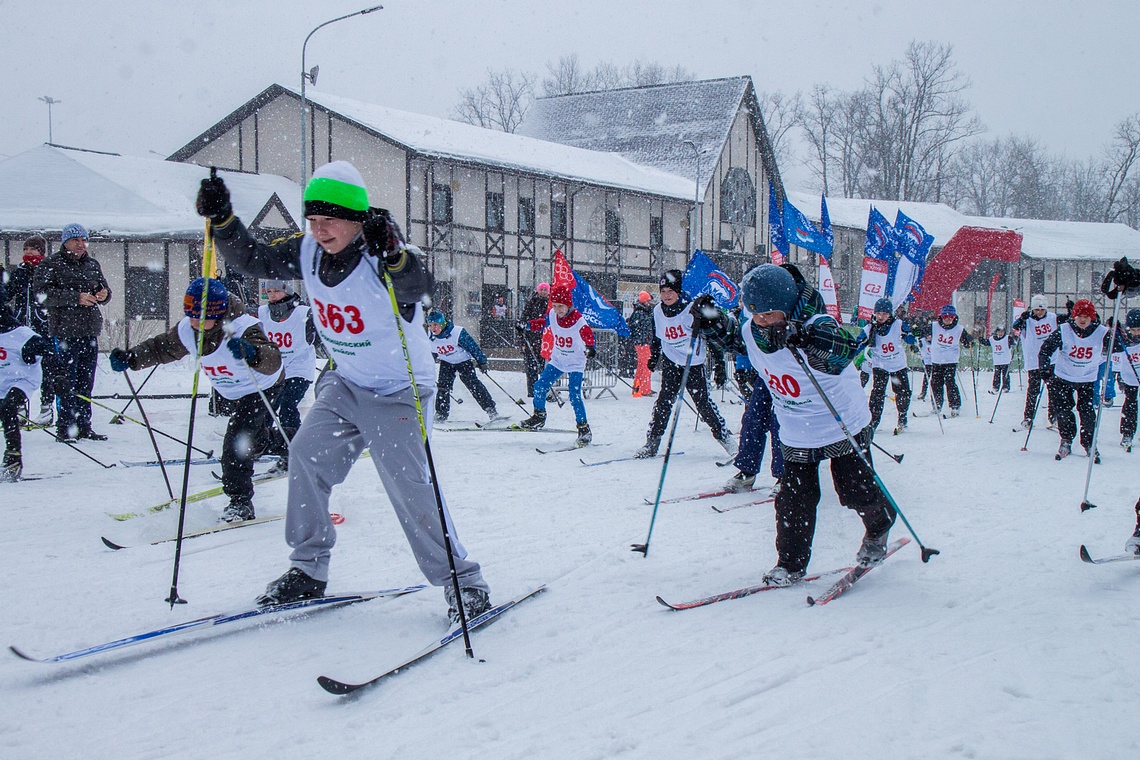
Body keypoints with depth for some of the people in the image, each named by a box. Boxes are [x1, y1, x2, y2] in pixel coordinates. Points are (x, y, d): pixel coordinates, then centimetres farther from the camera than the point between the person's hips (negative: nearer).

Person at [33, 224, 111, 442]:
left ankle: (83, 426, 16)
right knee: (66, 383, -8)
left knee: (86, 382, 9)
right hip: (64, 331, -6)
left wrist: (104, 295, -2)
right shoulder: (50, 265, -1)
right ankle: (65, 427, -4)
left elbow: (104, 289, 24)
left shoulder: (93, 265, 17)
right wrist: (75, 298, -20)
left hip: (89, 332, 6)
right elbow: (43, 293, -13)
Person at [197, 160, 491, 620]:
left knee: (411, 487, -13)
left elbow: (418, 286, -45)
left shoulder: (384, 260, -25)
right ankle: (308, 570, 7)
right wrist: (222, 220, -9)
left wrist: (391, 254, -63)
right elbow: (254, 261, 5)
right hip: (345, 384, 7)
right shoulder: (307, 252, -5)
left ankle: (462, 581, 0)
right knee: (307, 454, -6)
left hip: (398, 392, -7)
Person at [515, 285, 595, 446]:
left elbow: (587, 334, -29)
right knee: (540, 386, 0)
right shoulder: (553, 315, -6)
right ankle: (539, 416, 22)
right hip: (557, 360, 6)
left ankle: (583, 428, -2)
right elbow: (542, 323, 11)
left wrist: (590, 347, -48)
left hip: (575, 363, -6)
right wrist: (527, 325, -1)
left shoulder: (578, 320, -22)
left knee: (575, 396, -13)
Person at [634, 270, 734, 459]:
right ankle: (652, 442, -1)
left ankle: (724, 436, 12)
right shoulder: (657, 312, -2)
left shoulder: (692, 309, -16)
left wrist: (719, 364, -13)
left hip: (694, 364, -3)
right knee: (664, 401, -6)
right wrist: (653, 357, 16)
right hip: (671, 363, 3)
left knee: (703, 402, -5)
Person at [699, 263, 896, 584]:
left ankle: (879, 527, 38)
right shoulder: (753, 331, -10)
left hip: (844, 428, -4)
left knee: (856, 491, 7)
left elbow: (847, 351, -48)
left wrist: (806, 340, -63)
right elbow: (735, 335, 15)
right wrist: (716, 324, -6)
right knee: (793, 499, 1)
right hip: (796, 434, 5)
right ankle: (791, 563, 15)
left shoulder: (814, 327, -29)